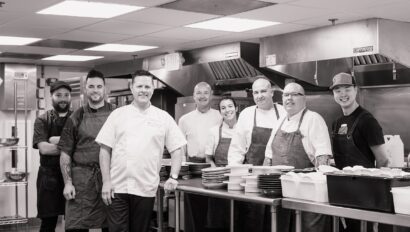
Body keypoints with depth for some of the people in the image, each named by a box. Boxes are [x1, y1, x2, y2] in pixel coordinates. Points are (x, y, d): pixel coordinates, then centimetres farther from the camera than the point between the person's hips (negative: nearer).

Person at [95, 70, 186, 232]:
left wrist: (173, 177, -5)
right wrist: (106, 182, -3)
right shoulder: (117, 114, 5)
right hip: (117, 188, 0)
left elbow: (176, 149, 8)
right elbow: (105, 150, 4)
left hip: (146, 189, 0)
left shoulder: (164, 118, 5)